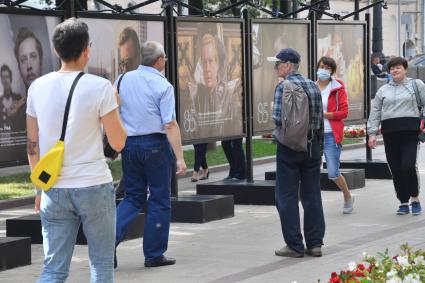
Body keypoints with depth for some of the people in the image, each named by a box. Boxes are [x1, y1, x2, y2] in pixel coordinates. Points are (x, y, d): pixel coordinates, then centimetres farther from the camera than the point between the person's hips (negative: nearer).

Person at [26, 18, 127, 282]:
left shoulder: (38, 87, 3)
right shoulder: (100, 87, -9)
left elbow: (33, 146, 8)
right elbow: (118, 142, -6)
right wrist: (115, 107, 10)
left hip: (54, 189, 3)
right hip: (94, 186, -3)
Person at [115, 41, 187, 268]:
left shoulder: (124, 80, 5)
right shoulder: (162, 86, -10)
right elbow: (170, 124, -15)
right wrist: (179, 157, -14)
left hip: (128, 145, 5)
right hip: (155, 145, -5)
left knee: (132, 197, 15)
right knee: (159, 200, 8)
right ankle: (154, 255, 13)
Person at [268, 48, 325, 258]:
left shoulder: (283, 87, -11)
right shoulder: (313, 86, 9)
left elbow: (279, 119, -20)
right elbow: (320, 121, 11)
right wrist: (319, 150, 16)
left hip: (289, 147, -6)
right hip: (312, 146, 6)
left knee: (286, 197, 1)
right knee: (312, 195, 10)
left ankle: (294, 246, 1)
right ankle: (315, 243, 12)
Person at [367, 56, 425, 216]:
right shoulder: (383, 91, 16)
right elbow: (375, 113, 13)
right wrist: (372, 133, 4)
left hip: (410, 132, -3)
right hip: (390, 133, 4)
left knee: (408, 165, -17)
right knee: (396, 169, 3)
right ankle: (403, 202, 14)